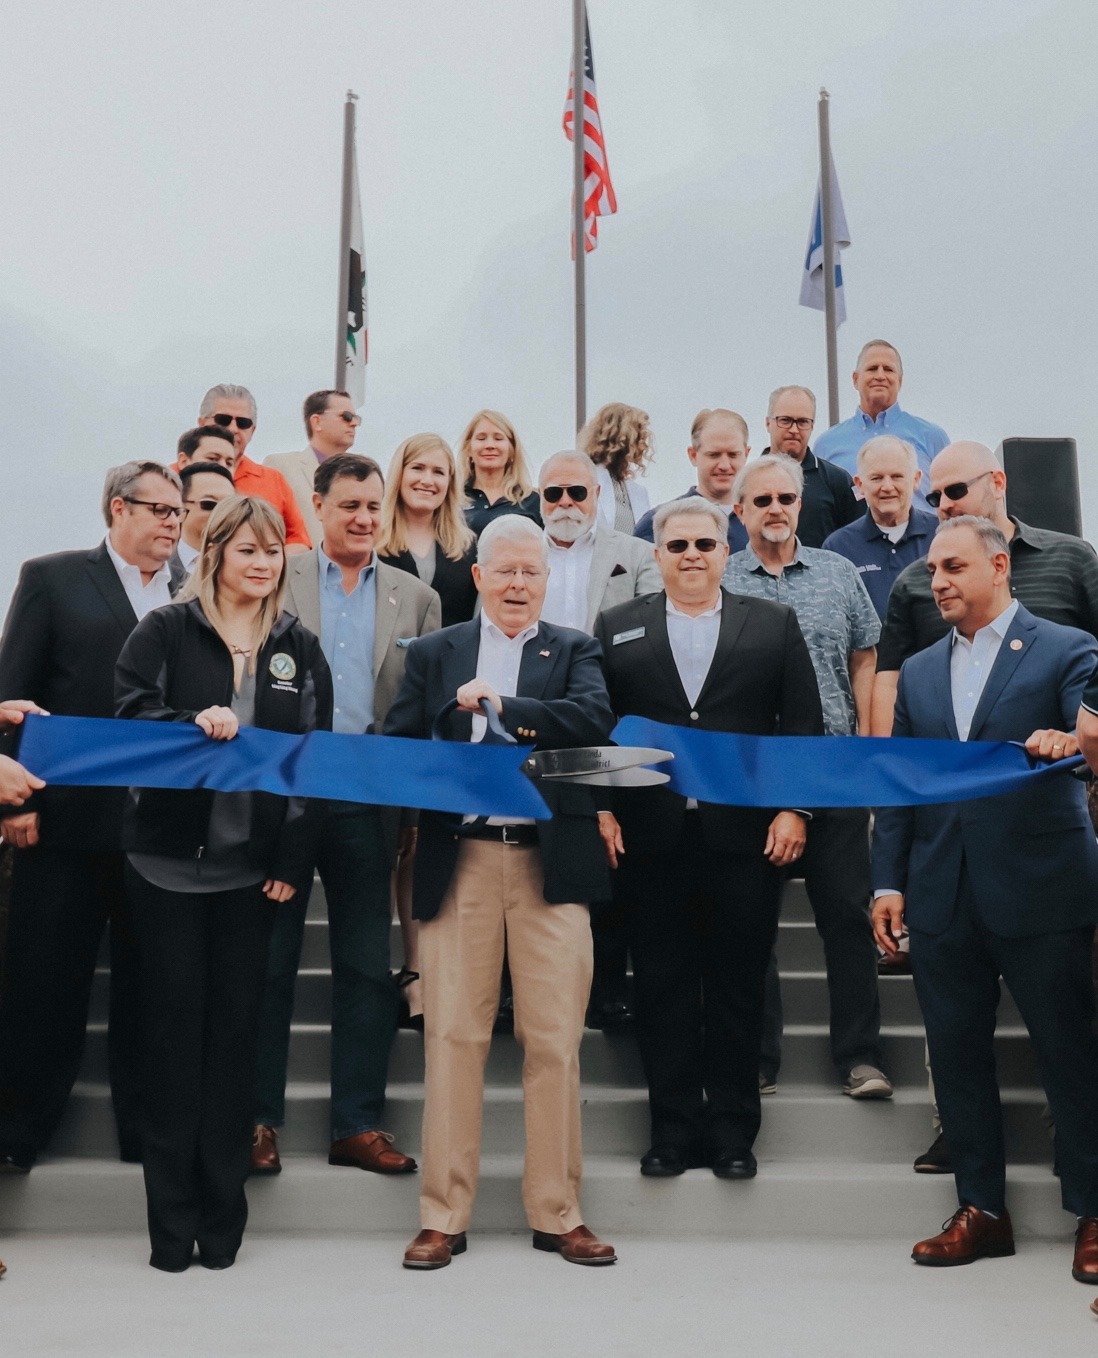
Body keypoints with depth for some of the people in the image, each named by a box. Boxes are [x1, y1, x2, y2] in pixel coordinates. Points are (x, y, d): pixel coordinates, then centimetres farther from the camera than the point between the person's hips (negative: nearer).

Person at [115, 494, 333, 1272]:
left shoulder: (300, 647, 8)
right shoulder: (165, 631, 2)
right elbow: (130, 714, -6)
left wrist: (294, 860, -3)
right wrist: (193, 725, -26)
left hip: (254, 869, 2)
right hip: (169, 861, -1)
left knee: (236, 1028, 6)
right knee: (175, 1026, 4)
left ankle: (223, 1209, 17)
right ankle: (172, 1217, 15)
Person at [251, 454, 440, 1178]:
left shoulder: (417, 598, 9)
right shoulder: (274, 582, 4)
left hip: (369, 801, 2)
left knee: (366, 965, 7)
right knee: (269, 960, 6)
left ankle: (358, 1123, 17)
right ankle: (260, 1118, 17)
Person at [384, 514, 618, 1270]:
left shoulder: (574, 651, 11)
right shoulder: (434, 654, 14)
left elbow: (595, 720, -9)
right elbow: (396, 750, 7)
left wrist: (499, 703, -14)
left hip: (550, 863, 0)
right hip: (459, 863, 1)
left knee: (555, 1042, 3)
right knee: (454, 1038, 3)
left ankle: (557, 1214, 16)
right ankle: (444, 1216, 14)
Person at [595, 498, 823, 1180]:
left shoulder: (775, 624, 9)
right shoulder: (617, 628, 10)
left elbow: (803, 724, 5)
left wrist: (794, 808, -4)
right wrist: (602, 809, -3)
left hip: (746, 837, 0)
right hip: (650, 839, 1)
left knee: (738, 988, 6)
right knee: (662, 989, 6)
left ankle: (733, 1131, 19)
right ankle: (674, 1130, 17)